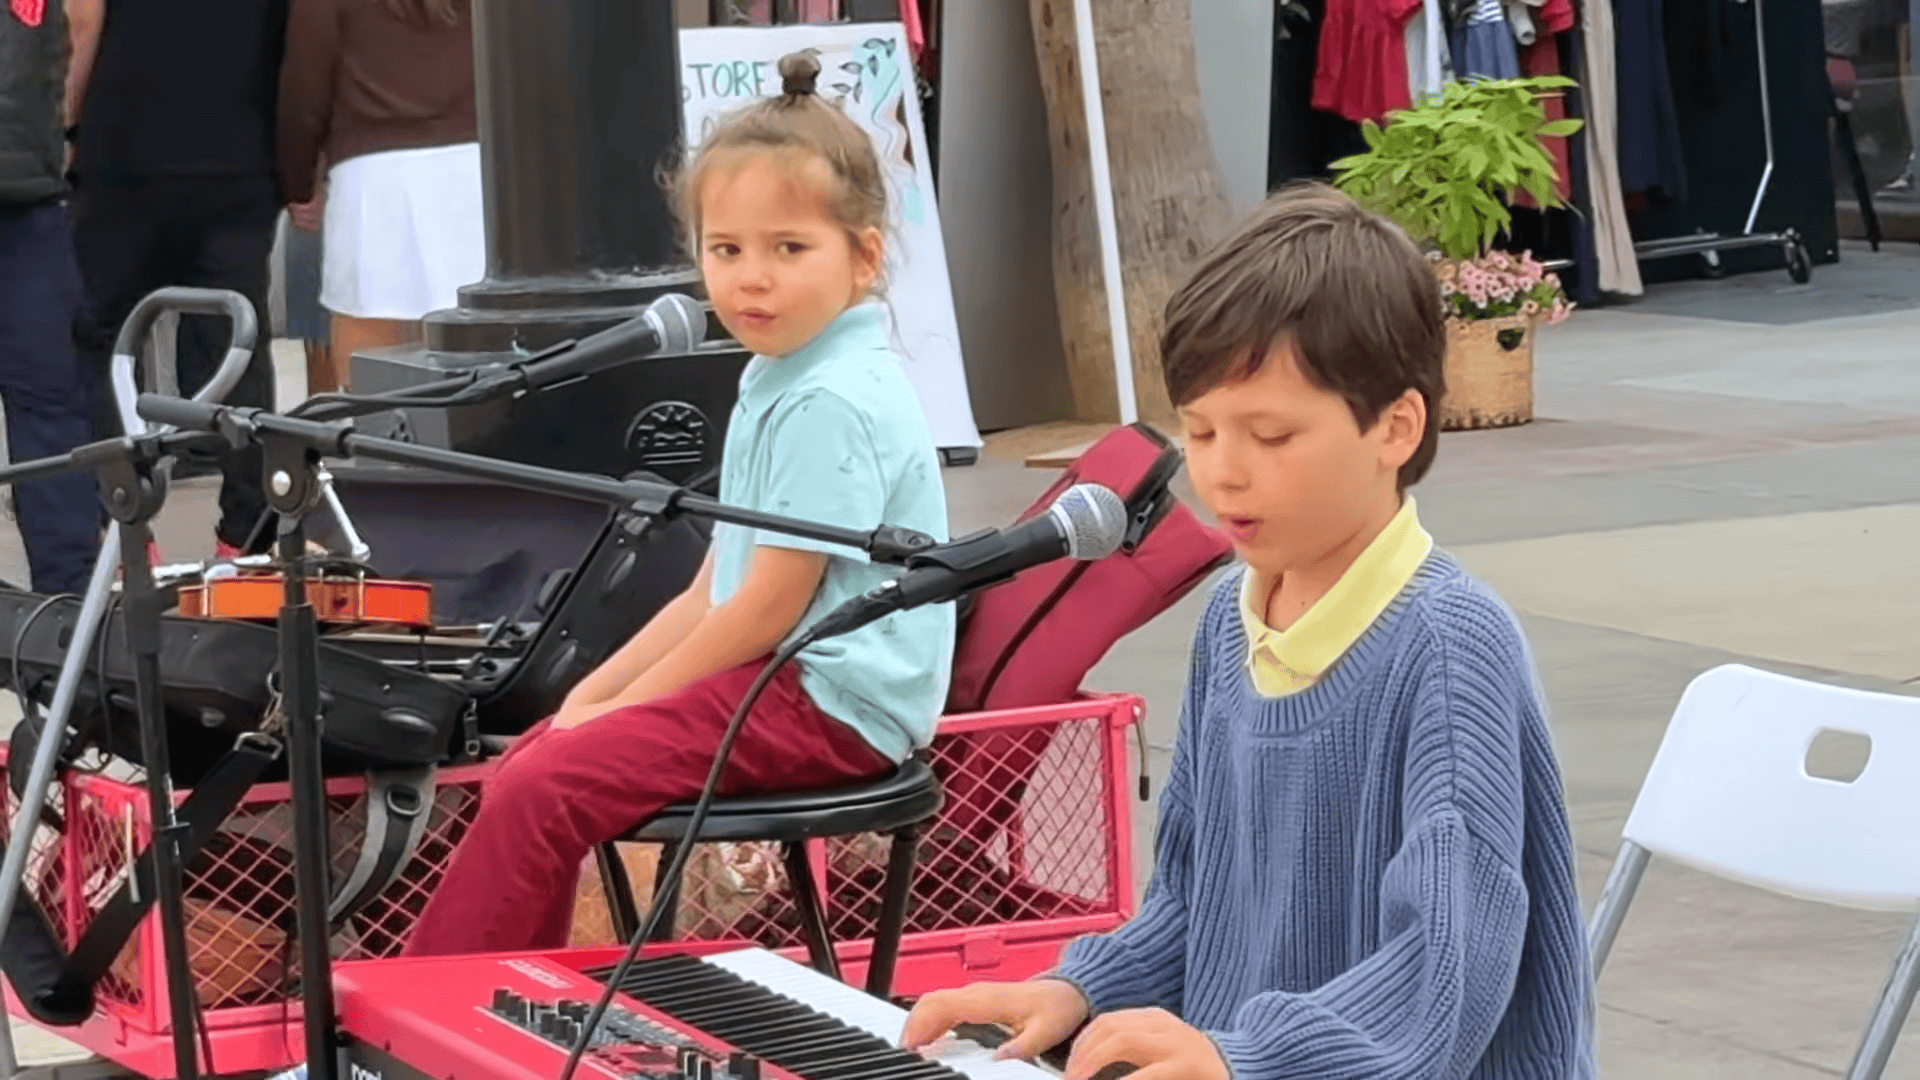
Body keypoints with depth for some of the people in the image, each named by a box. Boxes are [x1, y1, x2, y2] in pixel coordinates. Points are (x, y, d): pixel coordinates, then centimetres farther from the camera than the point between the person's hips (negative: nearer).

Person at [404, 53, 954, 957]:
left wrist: (623, 707, -10)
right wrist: (599, 692, 9)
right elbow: (716, 587, 19)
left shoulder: (834, 404, -16)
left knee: (545, 793, -20)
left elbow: (768, 608, -18)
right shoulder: (776, 382, 16)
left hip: (828, 704, -11)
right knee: (522, 769, 6)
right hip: (771, 678, 11)